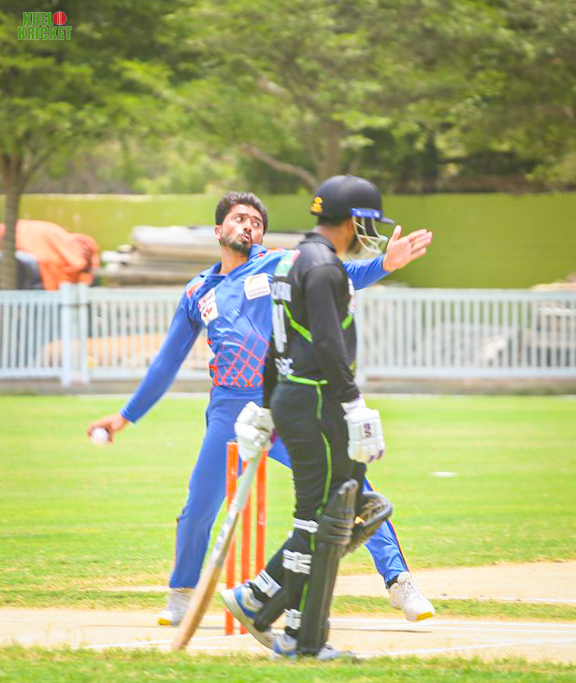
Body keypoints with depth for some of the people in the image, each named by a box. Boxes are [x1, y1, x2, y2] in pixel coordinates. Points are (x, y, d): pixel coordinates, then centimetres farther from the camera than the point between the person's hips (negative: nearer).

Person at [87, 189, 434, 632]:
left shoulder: (278, 266, 11)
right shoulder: (198, 293, 19)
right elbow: (167, 362, 26)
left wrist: (385, 264, -23)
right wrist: (126, 416, 27)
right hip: (230, 411, 2)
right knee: (199, 509, -2)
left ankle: (397, 580, -11)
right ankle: (182, 595, 22)